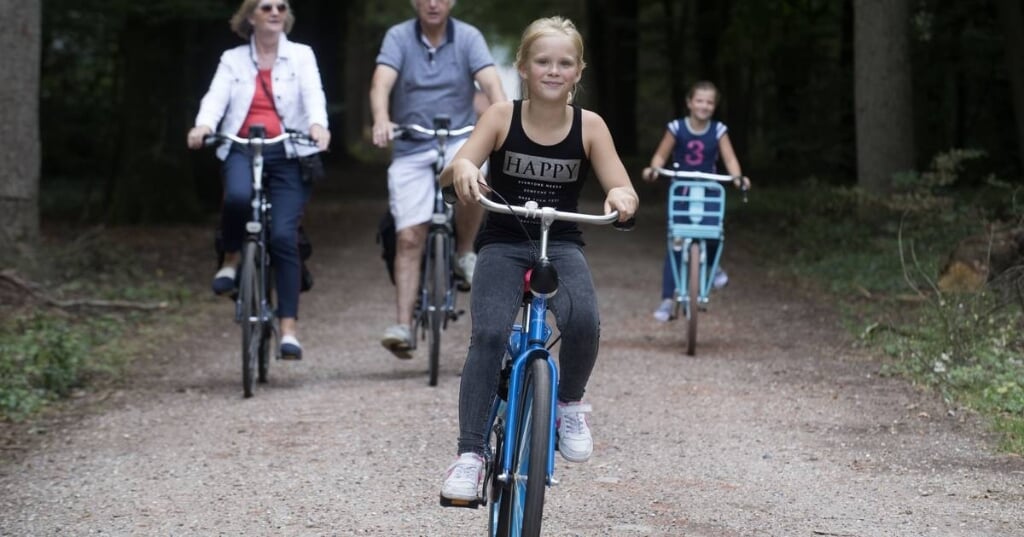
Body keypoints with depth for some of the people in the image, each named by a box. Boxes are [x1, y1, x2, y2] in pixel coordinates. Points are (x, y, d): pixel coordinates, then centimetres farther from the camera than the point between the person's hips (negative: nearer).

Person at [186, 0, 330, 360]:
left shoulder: (301, 56, 11)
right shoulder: (233, 60, 13)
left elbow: (313, 94, -7)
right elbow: (216, 97, -4)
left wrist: (318, 124, -30)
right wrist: (203, 125, -27)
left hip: (289, 155, 0)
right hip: (243, 151, 0)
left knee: (283, 235, -12)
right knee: (238, 195, -34)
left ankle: (289, 327, -7)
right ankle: (232, 259, -4)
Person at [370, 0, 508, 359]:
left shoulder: (468, 37, -1)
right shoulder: (398, 37, -1)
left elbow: (490, 82, -14)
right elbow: (381, 83, -15)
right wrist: (381, 121, -36)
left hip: (459, 141, 0)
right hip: (410, 149, 0)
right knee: (408, 239, -7)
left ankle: (465, 254, -6)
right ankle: (403, 326, -4)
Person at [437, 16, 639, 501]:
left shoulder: (589, 126, -4)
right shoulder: (502, 117, -6)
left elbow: (623, 190, -7)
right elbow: (449, 176, -14)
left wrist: (621, 196, -32)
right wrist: (462, 168, -39)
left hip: (560, 244, 0)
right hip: (503, 243, 0)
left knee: (582, 321, -29)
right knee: (489, 334, -24)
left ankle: (569, 403, 0)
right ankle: (470, 455, -19)